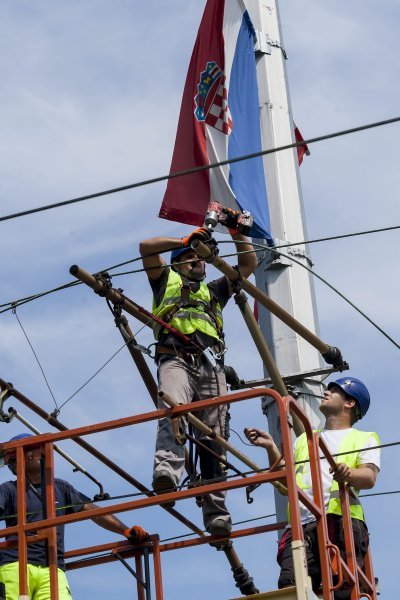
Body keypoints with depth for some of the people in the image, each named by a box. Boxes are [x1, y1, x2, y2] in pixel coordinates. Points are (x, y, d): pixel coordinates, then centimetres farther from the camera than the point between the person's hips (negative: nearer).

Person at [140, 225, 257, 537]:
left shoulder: (214, 290, 37)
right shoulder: (167, 280, 29)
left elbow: (249, 264, 36)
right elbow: (146, 247, 15)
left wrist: (238, 233, 26)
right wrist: (185, 240, 20)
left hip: (211, 366, 4)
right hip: (176, 360, -3)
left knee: (213, 439, -7)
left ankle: (217, 513, -13)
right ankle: (167, 472, -57)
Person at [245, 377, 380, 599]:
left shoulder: (364, 438, 24)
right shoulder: (304, 439, 37)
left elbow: (369, 477, 4)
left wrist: (349, 474, -19)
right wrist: (271, 448, 14)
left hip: (341, 522, -3)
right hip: (301, 526, 3)